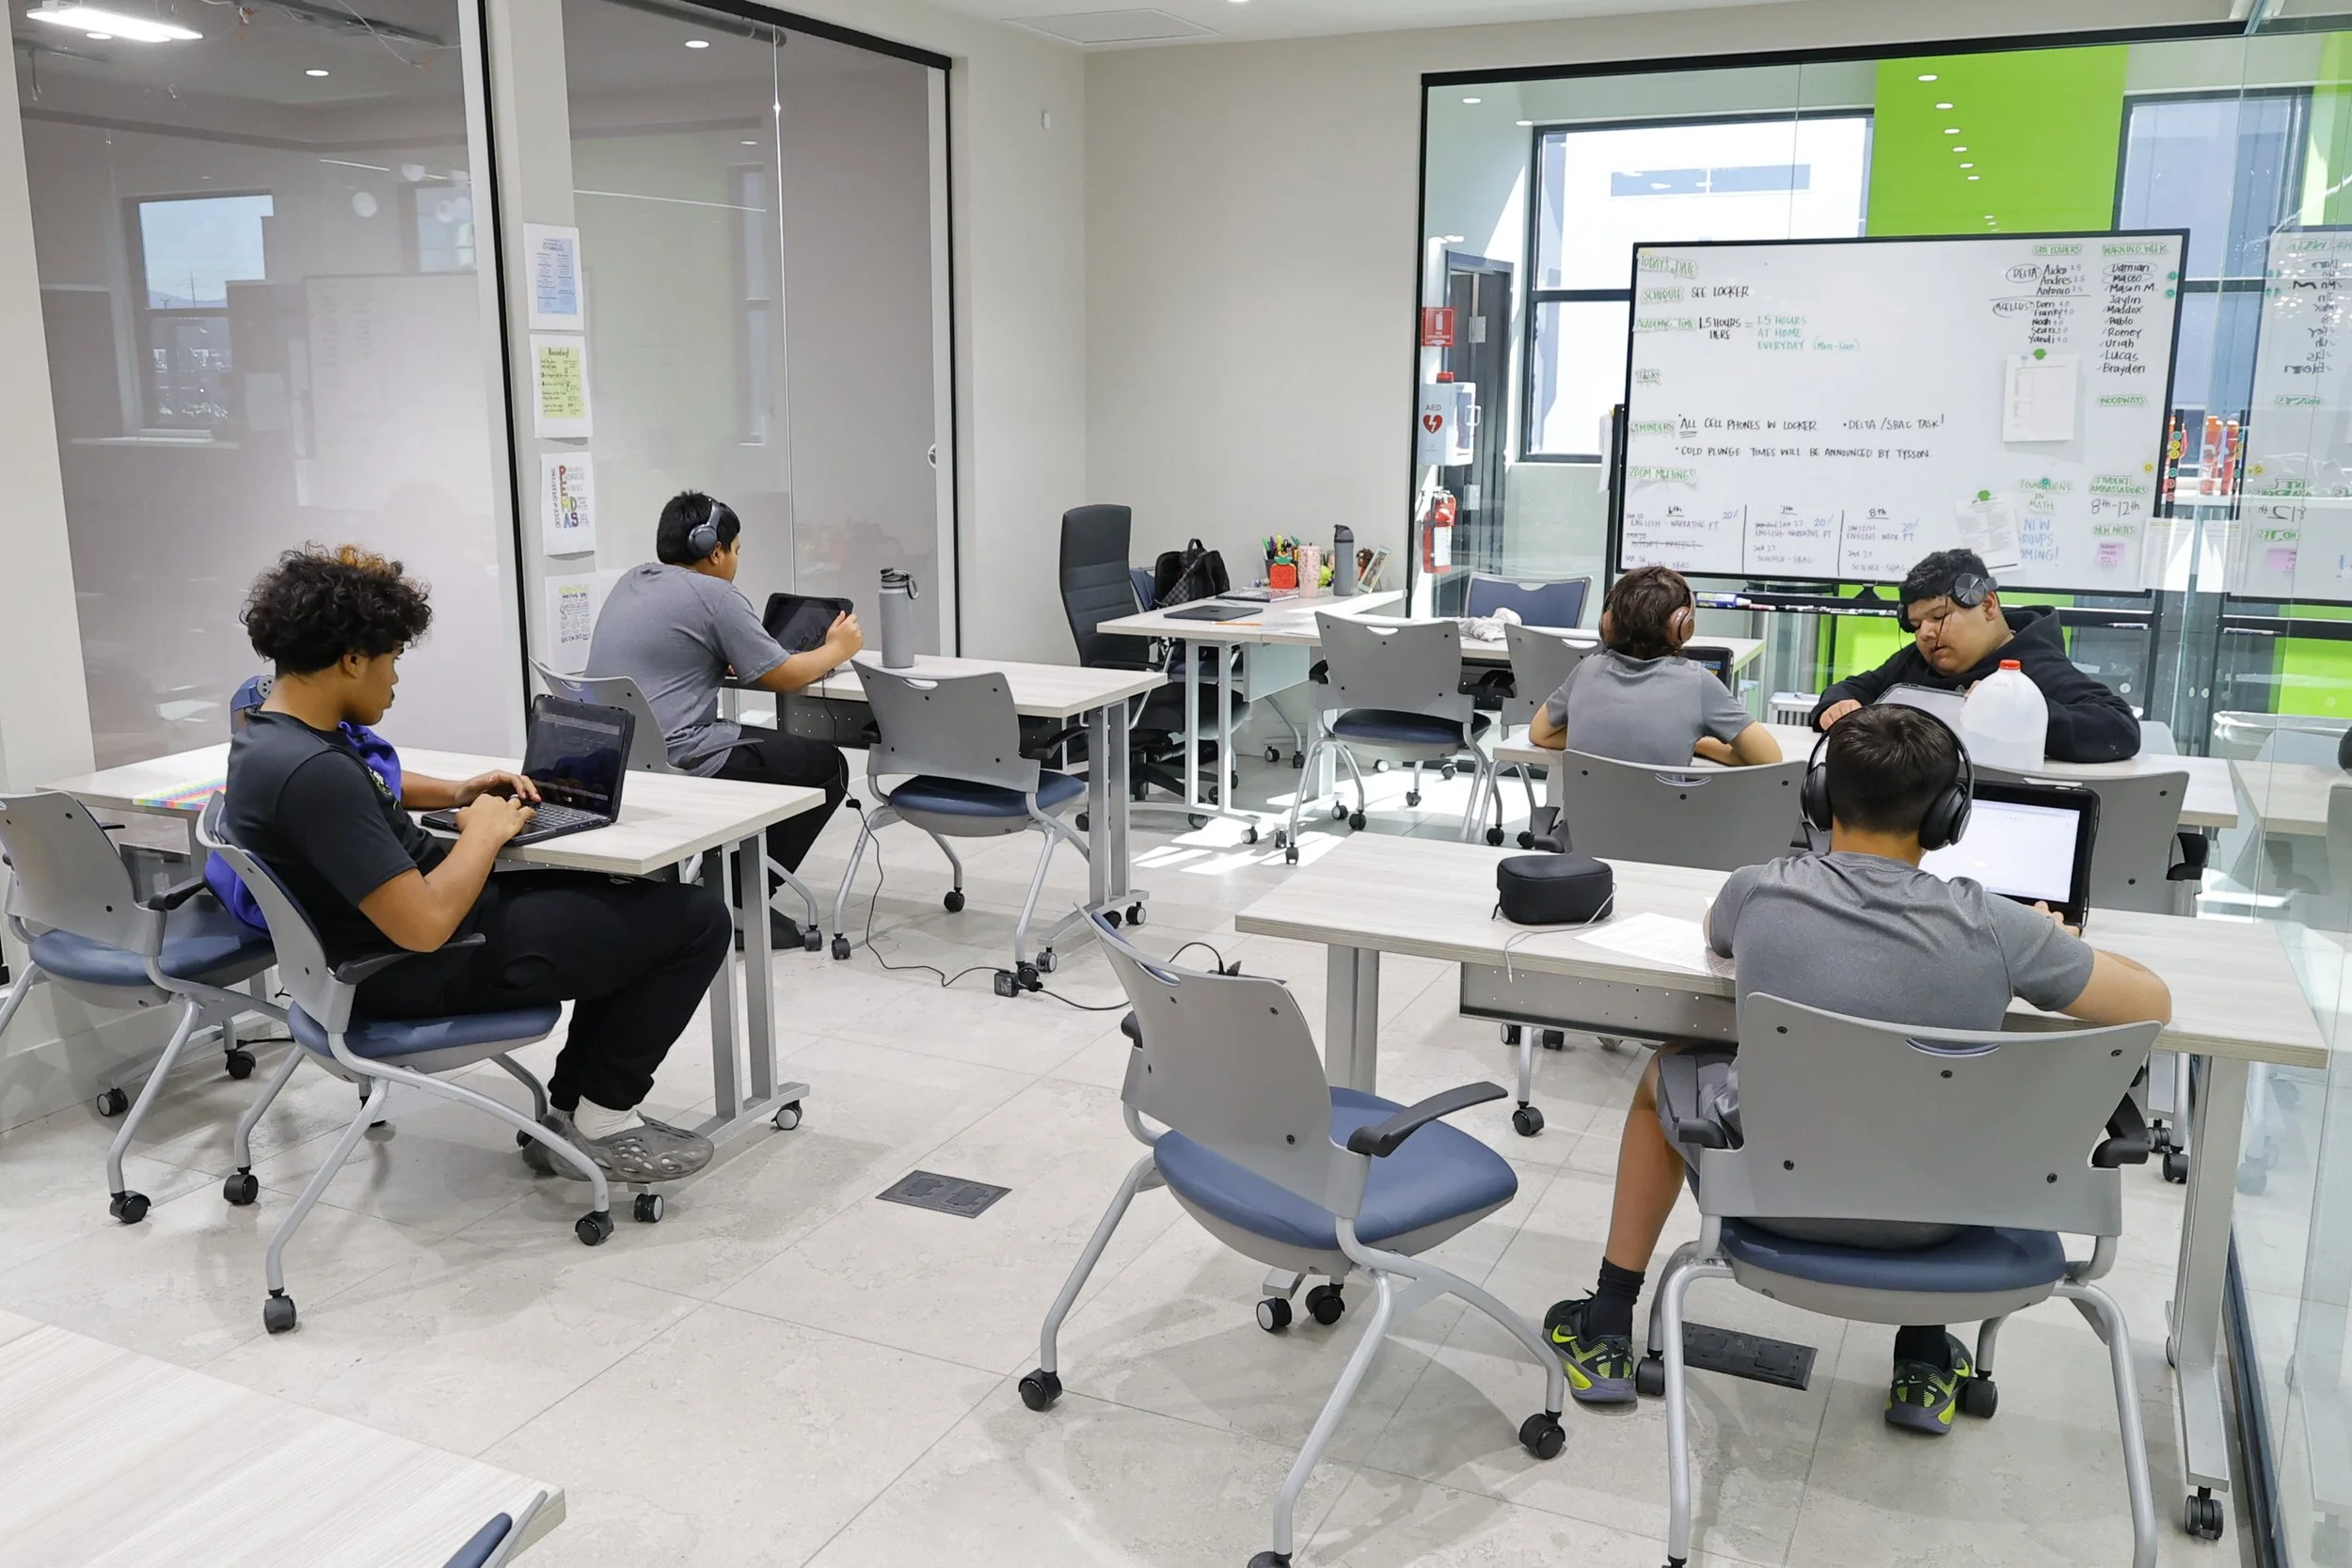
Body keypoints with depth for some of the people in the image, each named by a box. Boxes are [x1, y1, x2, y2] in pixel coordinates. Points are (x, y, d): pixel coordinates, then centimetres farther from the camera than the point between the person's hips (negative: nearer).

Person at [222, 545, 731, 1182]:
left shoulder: (272, 729, 4)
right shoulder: (311, 772, -29)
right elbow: (425, 925, -31)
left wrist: (456, 792, 11)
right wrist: (484, 832, -15)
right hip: (428, 970, -11)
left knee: (635, 899, 21)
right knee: (695, 919, -8)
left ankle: (572, 1109, 19)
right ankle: (603, 1118, 7)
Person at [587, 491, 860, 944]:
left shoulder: (631, 582, 15)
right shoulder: (715, 595, -9)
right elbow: (781, 676, -4)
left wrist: (727, 660, 26)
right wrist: (837, 649, 12)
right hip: (672, 759, -9)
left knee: (764, 742, 31)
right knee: (826, 765, 4)